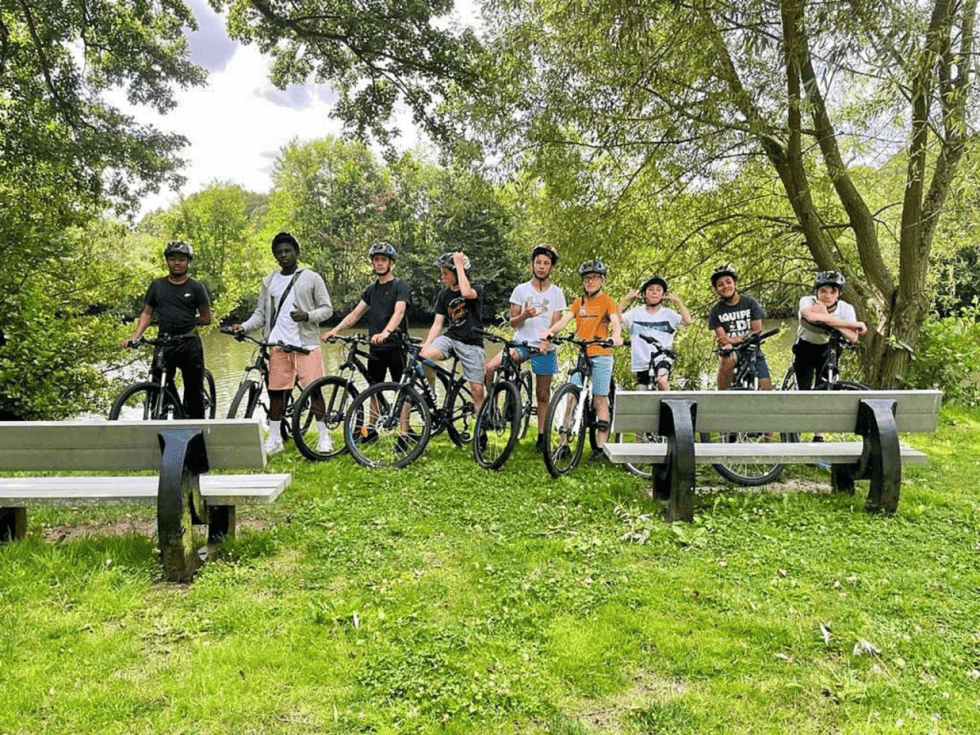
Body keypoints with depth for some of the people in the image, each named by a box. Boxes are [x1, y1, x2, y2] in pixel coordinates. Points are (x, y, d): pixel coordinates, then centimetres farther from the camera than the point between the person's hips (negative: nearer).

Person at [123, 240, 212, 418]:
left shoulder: (196, 287, 5)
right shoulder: (157, 285, 11)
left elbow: (206, 318, 8)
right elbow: (147, 313, 12)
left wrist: (187, 321, 2)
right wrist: (135, 337, 0)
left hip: (190, 344, -1)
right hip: (164, 344, 1)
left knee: (194, 391, 3)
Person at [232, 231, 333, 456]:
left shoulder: (311, 278, 4)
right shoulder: (269, 282, 15)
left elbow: (327, 308, 3)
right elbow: (261, 313, 14)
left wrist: (307, 315, -16)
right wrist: (243, 326, -3)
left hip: (306, 344, -3)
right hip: (278, 345, 3)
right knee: (276, 391, 5)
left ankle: (323, 436, 8)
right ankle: (274, 438, 17)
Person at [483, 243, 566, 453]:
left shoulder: (556, 293, 4)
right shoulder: (521, 290, 4)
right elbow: (513, 322, 4)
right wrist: (524, 315, -18)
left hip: (545, 348, 0)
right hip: (521, 343, 0)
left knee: (543, 394, 5)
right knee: (490, 368, -23)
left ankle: (541, 436, 19)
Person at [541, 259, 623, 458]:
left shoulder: (607, 301, 3)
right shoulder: (578, 302, 16)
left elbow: (616, 322, -12)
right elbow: (565, 320, 3)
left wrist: (616, 336, -35)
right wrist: (550, 331, -17)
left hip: (601, 355, -4)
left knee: (600, 400, -2)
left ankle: (601, 446, 4)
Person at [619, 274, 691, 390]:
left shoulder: (668, 313, 4)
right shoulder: (636, 313, 7)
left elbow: (687, 321, -11)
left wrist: (677, 301, -8)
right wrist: (625, 300, -4)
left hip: (662, 358, -2)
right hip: (642, 362, 2)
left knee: (661, 380, -32)